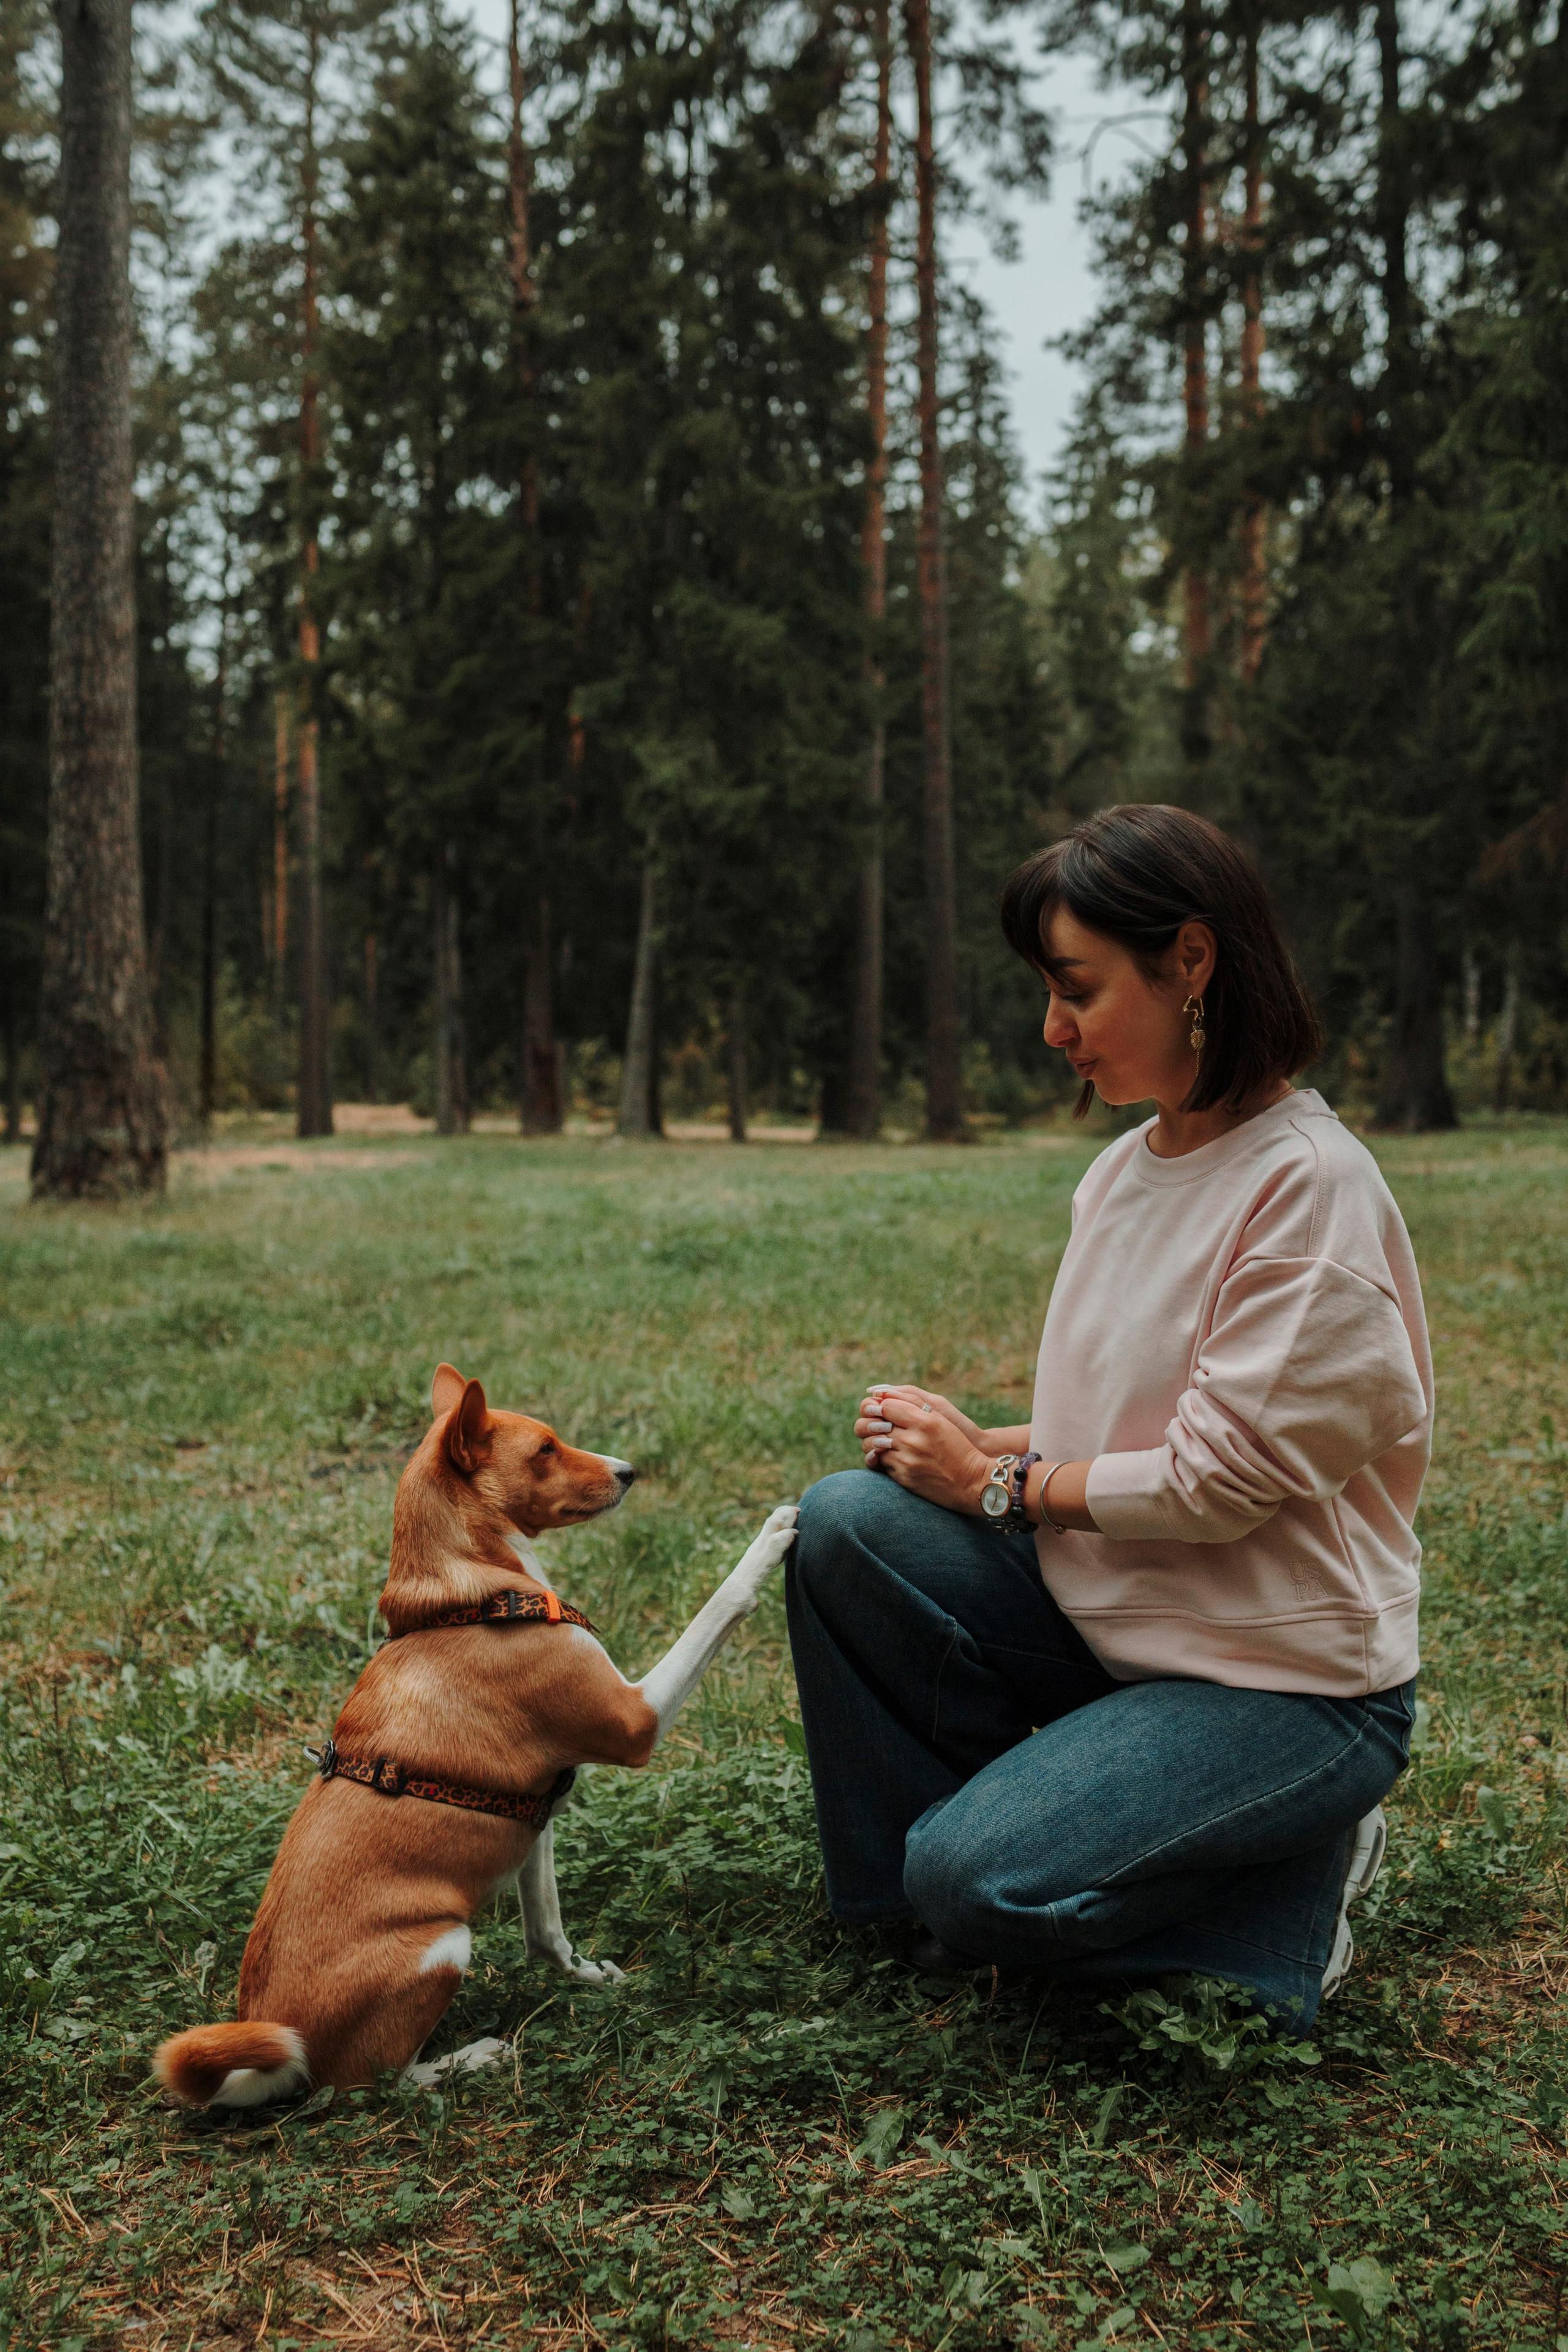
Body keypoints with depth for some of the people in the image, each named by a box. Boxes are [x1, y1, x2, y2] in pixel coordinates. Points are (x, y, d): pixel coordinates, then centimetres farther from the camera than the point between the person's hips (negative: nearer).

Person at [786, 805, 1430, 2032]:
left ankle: (1301, 1882, 4)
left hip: (1286, 1673, -7)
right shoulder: (1124, 1171, 6)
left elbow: (1219, 1477, -21)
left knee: (981, 1882, -21)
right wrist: (975, 1442, -4)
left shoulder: (1312, 1184, -20)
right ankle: (923, 1921, 4)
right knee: (847, 1523, -10)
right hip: (1113, 1613, 8)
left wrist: (994, 1480, -10)